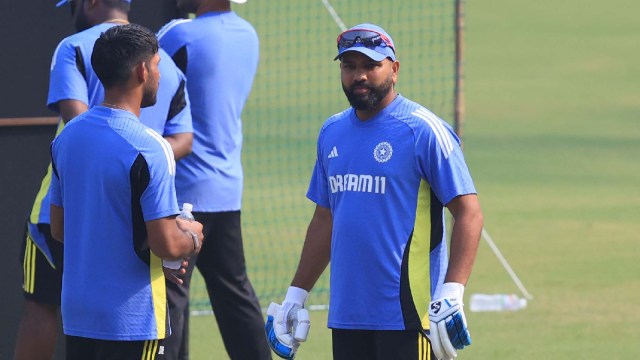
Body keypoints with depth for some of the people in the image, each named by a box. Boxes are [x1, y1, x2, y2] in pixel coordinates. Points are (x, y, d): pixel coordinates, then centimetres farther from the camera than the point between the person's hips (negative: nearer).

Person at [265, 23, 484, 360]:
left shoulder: (424, 130, -7)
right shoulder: (332, 132, 14)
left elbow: (468, 212, -11)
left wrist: (451, 294, -22)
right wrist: (296, 295, 20)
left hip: (407, 312, -7)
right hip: (346, 314, 7)